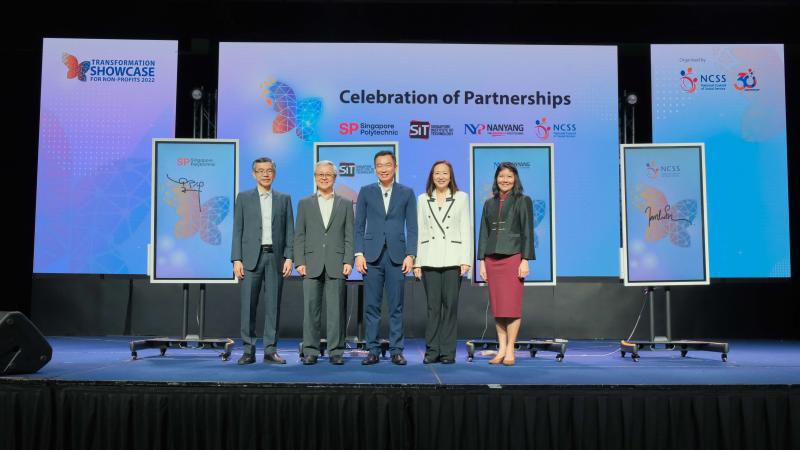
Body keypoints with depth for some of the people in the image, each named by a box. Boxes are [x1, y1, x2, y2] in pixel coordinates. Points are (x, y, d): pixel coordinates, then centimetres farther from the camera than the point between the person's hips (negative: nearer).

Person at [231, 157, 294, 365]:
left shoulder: (284, 199, 11)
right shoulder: (244, 198, 8)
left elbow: (289, 231, 8)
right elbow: (238, 230, 4)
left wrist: (289, 257, -2)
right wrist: (236, 259, -4)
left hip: (275, 257, 1)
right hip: (251, 257, -1)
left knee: (273, 305, 2)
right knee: (248, 305, -2)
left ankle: (270, 350, 8)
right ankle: (248, 350, 6)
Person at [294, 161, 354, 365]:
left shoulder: (345, 204, 12)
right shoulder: (305, 203, 13)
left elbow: (349, 236, 6)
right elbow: (299, 236, 8)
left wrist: (348, 261, -4)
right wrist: (300, 262, -2)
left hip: (336, 265, 0)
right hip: (312, 265, 1)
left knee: (336, 310, 0)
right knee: (310, 310, 1)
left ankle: (336, 352, 6)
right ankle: (310, 351, 7)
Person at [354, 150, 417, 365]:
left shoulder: (407, 193, 7)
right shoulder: (366, 192, 8)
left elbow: (412, 227, 4)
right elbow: (359, 226, 7)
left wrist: (410, 255, -5)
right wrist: (359, 254, -2)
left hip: (397, 256, 0)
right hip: (372, 255, 0)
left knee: (396, 307, 3)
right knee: (371, 306, 2)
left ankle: (396, 351, 10)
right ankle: (373, 351, 9)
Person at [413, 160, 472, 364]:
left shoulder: (461, 198, 9)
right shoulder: (423, 199, 13)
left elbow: (466, 230, 5)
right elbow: (419, 231, 10)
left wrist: (465, 260, -4)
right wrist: (417, 262, 4)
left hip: (453, 259, -1)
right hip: (429, 260, 1)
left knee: (450, 305, -1)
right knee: (433, 306, 1)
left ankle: (447, 352, 6)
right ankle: (432, 350, 8)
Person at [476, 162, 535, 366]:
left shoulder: (523, 201, 3)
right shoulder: (489, 203, 15)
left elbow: (527, 232, -2)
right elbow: (483, 233, 15)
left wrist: (525, 260, -10)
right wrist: (482, 261, 8)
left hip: (513, 257, -4)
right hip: (492, 259, 4)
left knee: (511, 305, -6)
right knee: (497, 306, 5)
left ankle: (510, 350, 1)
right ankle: (501, 349, 12)